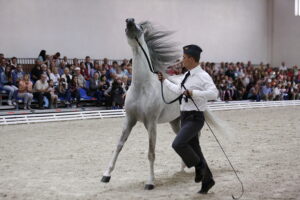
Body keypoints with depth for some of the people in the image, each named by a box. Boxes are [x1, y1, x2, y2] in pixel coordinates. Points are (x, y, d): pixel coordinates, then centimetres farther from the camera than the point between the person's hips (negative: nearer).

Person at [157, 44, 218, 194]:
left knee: (178, 144, -23)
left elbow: (214, 93, -29)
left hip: (195, 117, -9)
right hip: (185, 116, 9)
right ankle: (207, 180, 26)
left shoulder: (203, 76, -15)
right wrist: (164, 81, 33)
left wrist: (193, 93, -28)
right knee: (194, 148, 13)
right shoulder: (187, 75, 12)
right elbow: (178, 90, 29)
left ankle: (200, 167, 0)